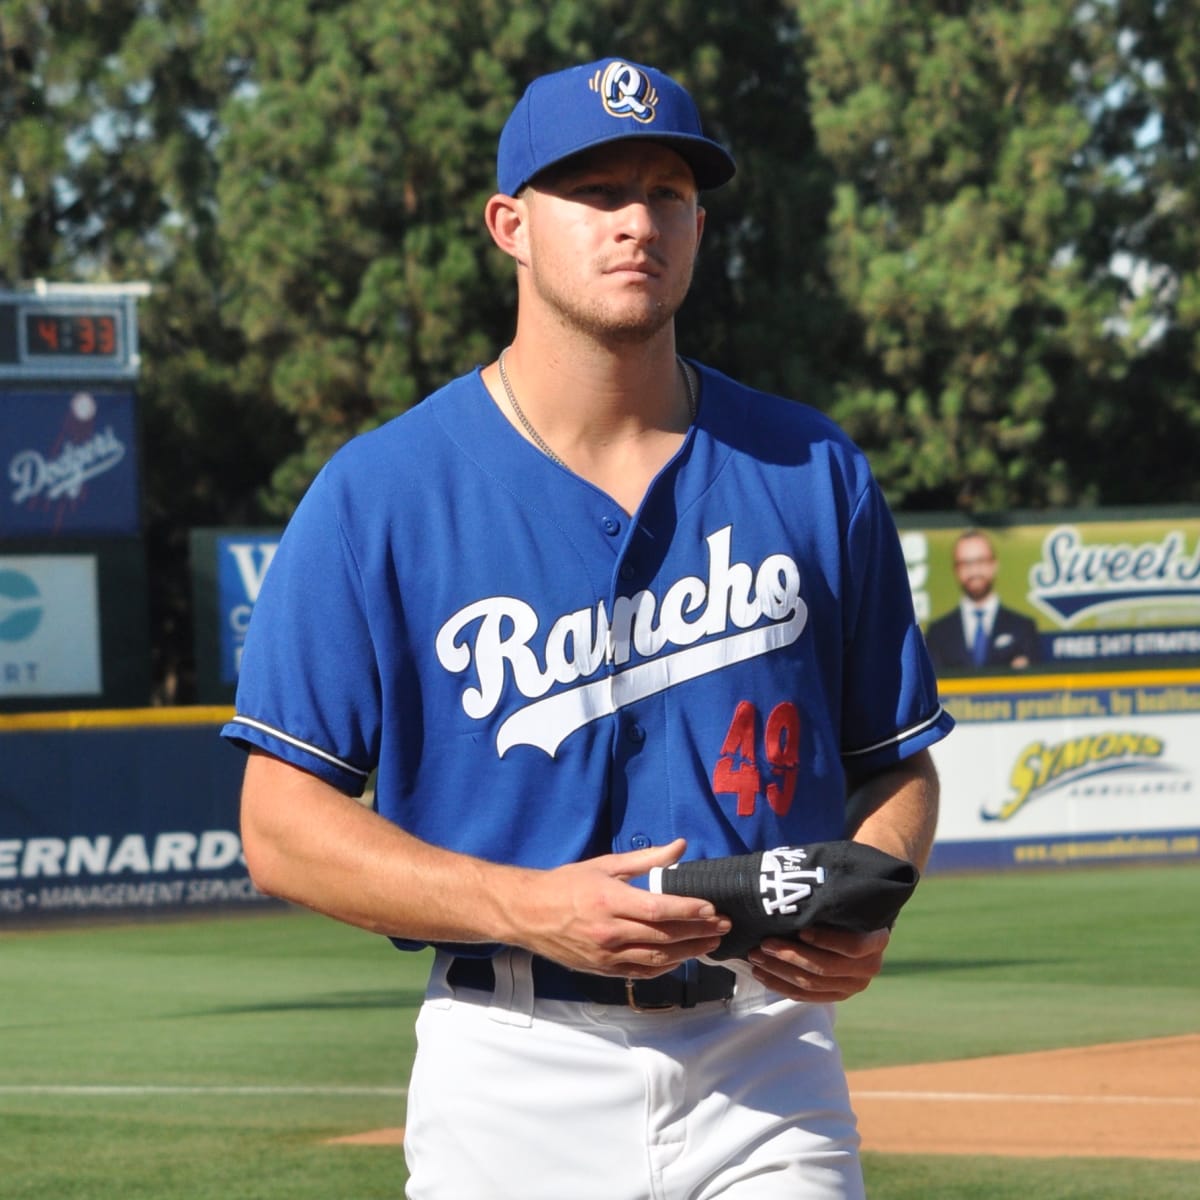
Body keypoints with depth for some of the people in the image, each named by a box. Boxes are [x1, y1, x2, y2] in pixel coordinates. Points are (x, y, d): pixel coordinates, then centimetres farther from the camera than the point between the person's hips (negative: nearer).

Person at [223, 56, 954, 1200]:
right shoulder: (380, 494, -1)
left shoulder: (811, 473, 8)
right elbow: (282, 821, -4)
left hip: (764, 1066, 2)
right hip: (515, 1074, -2)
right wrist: (529, 908, -18)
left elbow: (899, 761, 16)